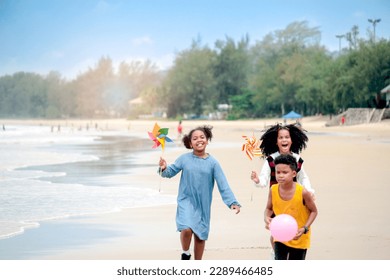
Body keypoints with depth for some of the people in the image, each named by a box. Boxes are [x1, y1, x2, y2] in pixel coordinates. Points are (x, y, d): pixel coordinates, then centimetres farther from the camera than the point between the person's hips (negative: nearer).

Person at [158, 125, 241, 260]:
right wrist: (164, 169, -22)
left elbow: (223, 184, -8)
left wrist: (233, 202, -17)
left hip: (203, 204, 2)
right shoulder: (184, 159, -4)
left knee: (200, 236, 12)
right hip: (186, 201, -2)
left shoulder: (212, 162, -5)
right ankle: (185, 254, 7)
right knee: (186, 229, -24)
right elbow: (171, 172, 2)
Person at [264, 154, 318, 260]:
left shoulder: (302, 192, -22)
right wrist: (267, 218, -20)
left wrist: (305, 228, -22)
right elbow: (269, 208, 3)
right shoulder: (273, 190, -13)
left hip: (299, 238, -2)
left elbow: (314, 211, -9)